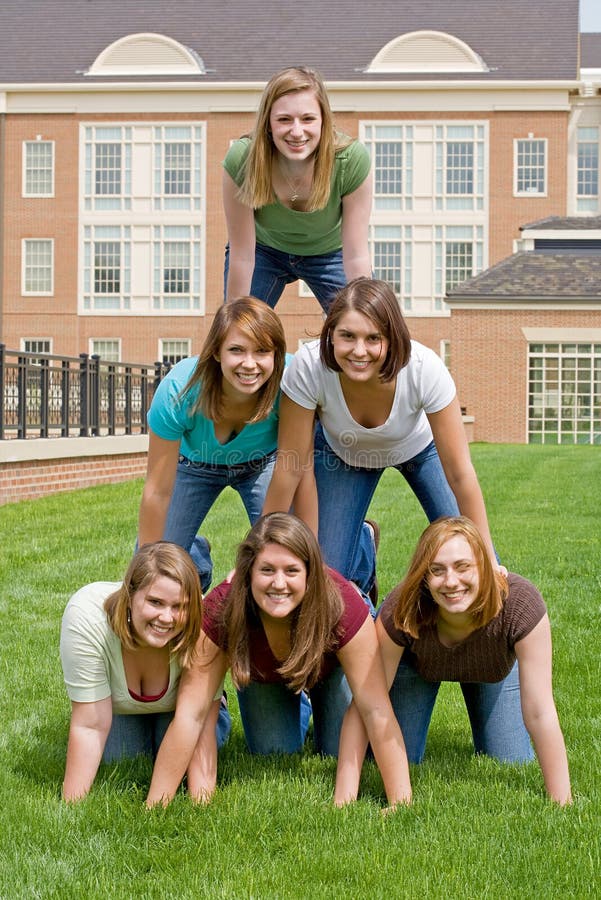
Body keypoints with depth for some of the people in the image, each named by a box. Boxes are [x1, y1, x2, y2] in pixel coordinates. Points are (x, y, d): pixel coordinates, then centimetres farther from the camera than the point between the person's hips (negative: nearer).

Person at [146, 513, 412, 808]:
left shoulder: (341, 606, -43)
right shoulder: (222, 610, -41)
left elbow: (376, 711, -41)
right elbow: (190, 714, -40)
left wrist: (401, 803, -46)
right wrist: (155, 806, -43)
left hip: (331, 667, -1)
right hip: (263, 674, 1)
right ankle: (297, 711, 29)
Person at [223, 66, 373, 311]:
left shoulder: (351, 160, -33)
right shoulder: (242, 160, -33)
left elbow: (356, 257, -26)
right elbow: (242, 258, -26)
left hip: (329, 252, 0)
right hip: (264, 250, 0)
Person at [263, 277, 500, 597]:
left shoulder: (425, 369, -39)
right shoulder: (308, 367, -38)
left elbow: (460, 473, -31)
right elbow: (289, 468, -27)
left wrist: (488, 561, -29)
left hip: (418, 447, 0)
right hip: (343, 451, 1)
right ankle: (361, 544, 26)